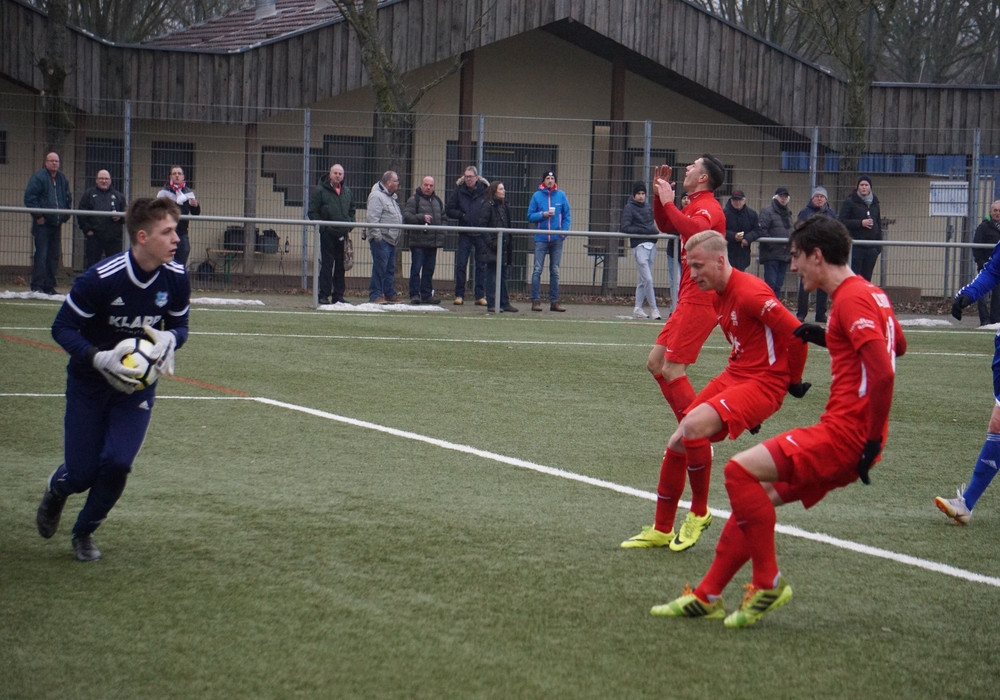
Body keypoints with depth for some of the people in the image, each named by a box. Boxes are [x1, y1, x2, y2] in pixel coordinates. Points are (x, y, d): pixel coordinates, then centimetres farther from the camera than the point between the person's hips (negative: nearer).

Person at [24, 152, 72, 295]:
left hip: (57, 224, 7)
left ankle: (49, 286, 13)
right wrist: (38, 215, -15)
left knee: (54, 256, 7)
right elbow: (29, 197, -12)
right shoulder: (38, 177, -6)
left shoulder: (62, 179, 15)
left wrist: (65, 216, 13)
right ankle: (37, 286, -9)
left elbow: (68, 199, 26)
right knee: (41, 254, -10)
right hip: (42, 224, -7)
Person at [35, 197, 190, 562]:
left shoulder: (176, 278, -14)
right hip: (89, 382, -3)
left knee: (117, 463, -14)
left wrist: (169, 338, -22)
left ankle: (84, 532, 15)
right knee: (81, 474, 0)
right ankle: (56, 490, 41)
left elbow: (180, 325, 3)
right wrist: (99, 359, -32)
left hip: (137, 384, 3)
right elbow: (62, 328, -16)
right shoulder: (100, 279, -26)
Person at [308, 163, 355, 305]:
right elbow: (313, 212, -4)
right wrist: (323, 228, -11)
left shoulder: (347, 191, 15)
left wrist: (349, 227, 9)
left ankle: (338, 295, 13)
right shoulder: (320, 190, -3)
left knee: (341, 265, 7)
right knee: (327, 264, -5)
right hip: (327, 233, -5)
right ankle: (324, 295, -1)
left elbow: (352, 210, 24)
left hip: (343, 234, 5)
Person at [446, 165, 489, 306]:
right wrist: (461, 215, -10)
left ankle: (480, 296, 10)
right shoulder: (459, 190, 3)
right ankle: (459, 295, 4)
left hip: (481, 234, -1)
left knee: (481, 265, 4)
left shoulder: (485, 190, -1)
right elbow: (449, 210, 6)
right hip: (464, 235, 1)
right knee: (461, 264, -2)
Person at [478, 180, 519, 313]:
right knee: (492, 275, -4)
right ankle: (491, 305, -1)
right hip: (492, 247, -8)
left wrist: (509, 245, 12)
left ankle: (504, 303, 16)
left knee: (503, 275, 11)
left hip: (503, 246, 8)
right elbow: (482, 225, -14)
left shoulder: (503, 206, 15)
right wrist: (490, 242, -20)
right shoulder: (488, 206, -9)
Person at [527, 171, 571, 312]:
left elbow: (566, 216, 7)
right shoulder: (537, 196, 1)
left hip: (557, 238, 2)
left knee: (555, 271, 7)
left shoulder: (561, 195, 5)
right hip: (541, 238, -2)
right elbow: (530, 216, 1)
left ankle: (554, 301, 11)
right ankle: (536, 300, -4)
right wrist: (543, 214, -15)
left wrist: (564, 231, -5)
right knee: (537, 270, -6)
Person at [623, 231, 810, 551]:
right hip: (733, 376, 10)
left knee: (694, 426, -29)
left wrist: (793, 381, -8)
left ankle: (699, 513, -8)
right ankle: (661, 530, 21)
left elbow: (796, 333, -21)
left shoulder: (750, 292, -20)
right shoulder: (717, 296, 10)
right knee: (677, 444, 6)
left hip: (764, 383, -10)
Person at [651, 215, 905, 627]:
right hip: (848, 436, 10)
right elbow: (898, 345, 35)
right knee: (756, 495, 14)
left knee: (741, 470, -18)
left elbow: (884, 373, -24)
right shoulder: (869, 292, 16)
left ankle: (768, 583, -9)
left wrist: (872, 441, -19)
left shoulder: (851, 298, -14)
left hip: (844, 434, -10)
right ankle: (707, 597, 18)